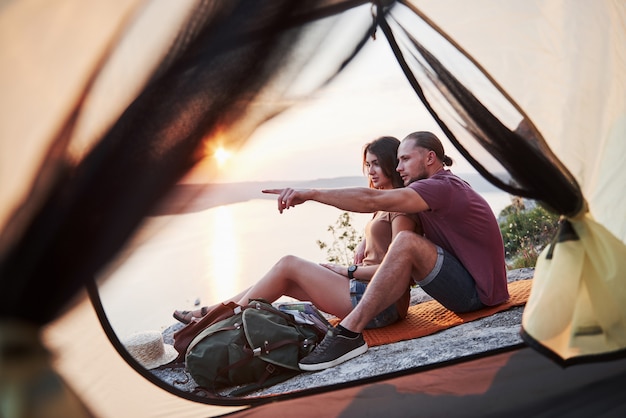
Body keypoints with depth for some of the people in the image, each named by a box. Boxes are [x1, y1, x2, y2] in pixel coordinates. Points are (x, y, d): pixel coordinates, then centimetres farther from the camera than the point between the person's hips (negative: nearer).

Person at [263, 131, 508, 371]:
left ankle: (348, 333, -30)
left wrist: (312, 193, -28)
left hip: (477, 293, -11)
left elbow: (372, 201, -28)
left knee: (406, 243, -27)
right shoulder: (447, 186, 16)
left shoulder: (441, 187, -16)